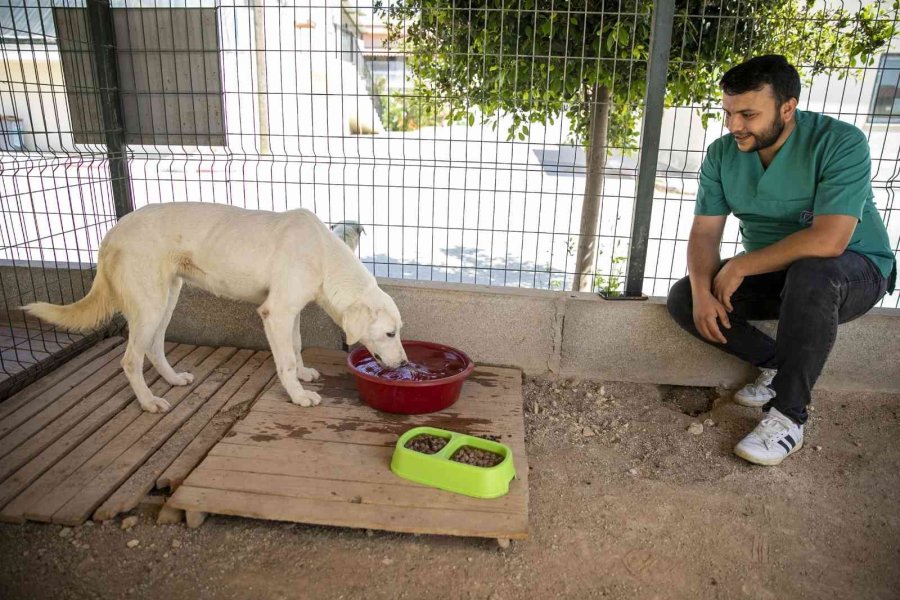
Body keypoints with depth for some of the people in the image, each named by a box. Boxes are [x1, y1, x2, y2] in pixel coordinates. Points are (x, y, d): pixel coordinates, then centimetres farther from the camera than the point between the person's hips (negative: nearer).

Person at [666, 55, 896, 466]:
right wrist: (702, 292, -25)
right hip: (772, 274, 5)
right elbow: (704, 232, -8)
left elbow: (828, 240, -34)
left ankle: (788, 417, -26)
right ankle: (778, 364, 1)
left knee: (812, 273, -40)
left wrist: (740, 266, -26)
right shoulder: (722, 153, -7)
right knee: (682, 299, -13)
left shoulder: (840, 143, -23)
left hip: (853, 273, -5)